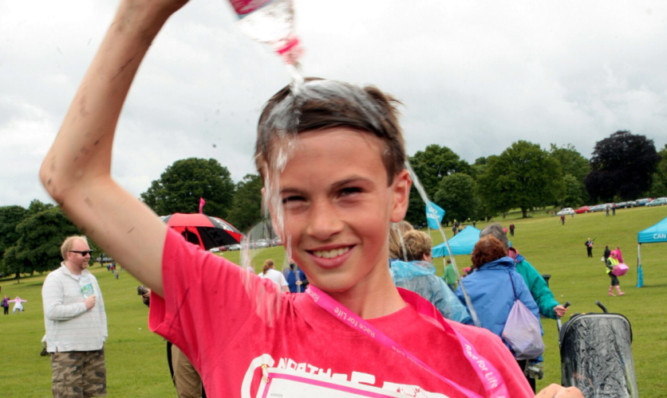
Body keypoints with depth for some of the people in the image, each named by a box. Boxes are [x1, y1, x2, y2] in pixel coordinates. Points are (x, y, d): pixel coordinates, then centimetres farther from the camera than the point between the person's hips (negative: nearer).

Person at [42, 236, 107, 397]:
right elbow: (52, 311, -20)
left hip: (95, 348, 7)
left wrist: (103, 334, 10)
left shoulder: (90, 278, 16)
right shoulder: (55, 279, -6)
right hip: (66, 350, -7)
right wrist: (84, 306, -13)